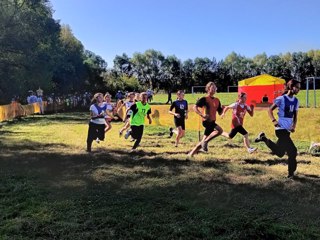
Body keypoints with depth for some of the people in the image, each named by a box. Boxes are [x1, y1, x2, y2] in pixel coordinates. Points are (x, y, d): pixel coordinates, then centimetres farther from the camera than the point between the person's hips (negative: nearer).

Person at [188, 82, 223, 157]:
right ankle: (205, 142, -15)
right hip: (207, 121, -8)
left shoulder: (217, 100, 15)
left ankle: (191, 154, 18)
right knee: (219, 130, -29)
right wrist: (202, 115, -26)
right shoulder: (204, 99, -7)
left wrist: (222, 108, -3)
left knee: (203, 141, 9)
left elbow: (220, 112, 18)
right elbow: (195, 107, -15)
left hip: (212, 122, 8)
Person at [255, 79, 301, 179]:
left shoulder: (296, 101, 9)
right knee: (292, 151, -13)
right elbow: (270, 110, -4)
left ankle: (264, 138, 30)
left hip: (288, 130, 8)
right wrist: (274, 121, -18)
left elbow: (295, 116, 15)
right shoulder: (281, 99, -11)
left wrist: (294, 126, -2)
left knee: (280, 153, 16)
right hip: (281, 129, -8)